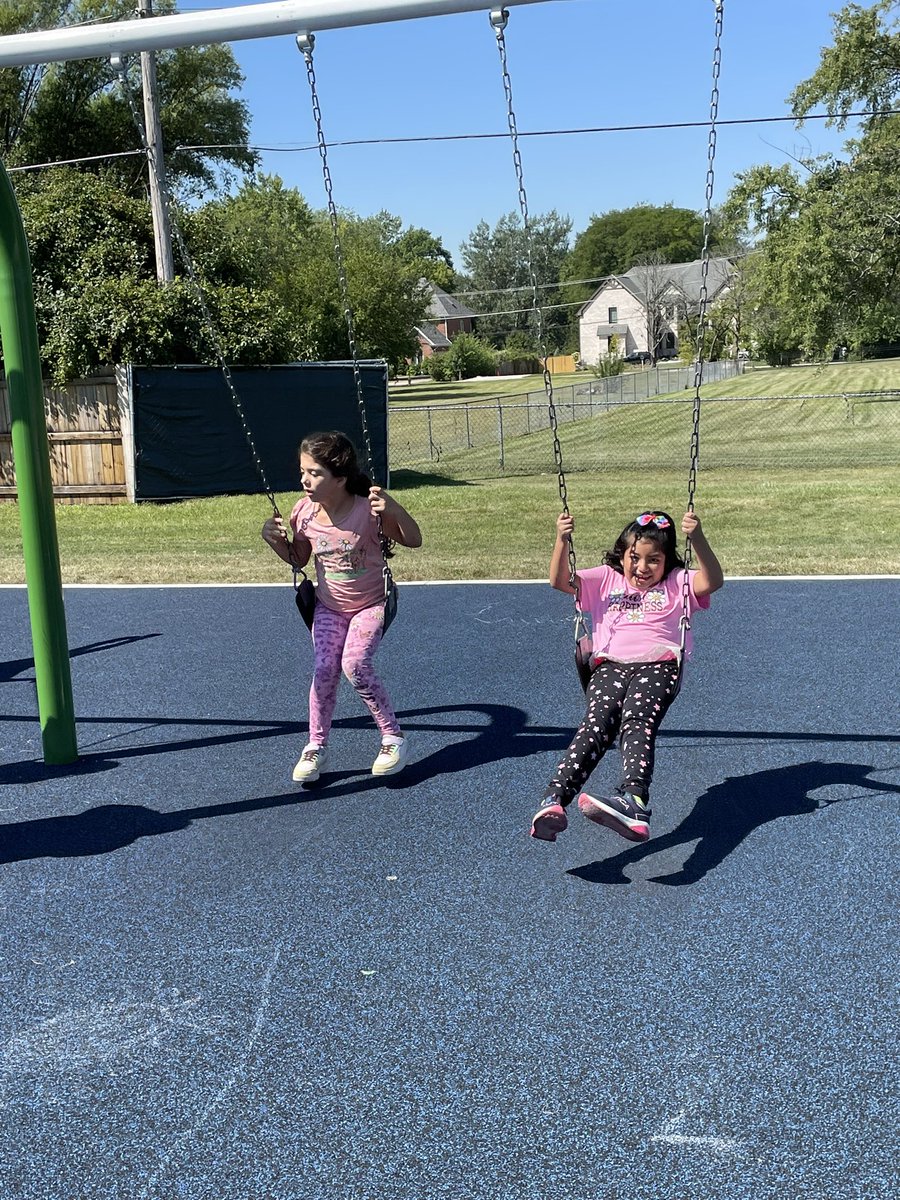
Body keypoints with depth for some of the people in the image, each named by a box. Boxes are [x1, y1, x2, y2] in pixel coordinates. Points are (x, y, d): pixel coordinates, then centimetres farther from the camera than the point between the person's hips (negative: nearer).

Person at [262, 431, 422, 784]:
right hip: (329, 607, 4)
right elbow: (298, 559, 7)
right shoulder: (304, 513, -10)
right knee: (324, 670, -11)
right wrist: (276, 541, -14)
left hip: (370, 605, -4)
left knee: (355, 663, -23)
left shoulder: (368, 510, -23)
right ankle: (316, 746, 6)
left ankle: (393, 736, -5)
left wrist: (394, 509, -38)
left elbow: (414, 541, -21)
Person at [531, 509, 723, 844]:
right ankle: (554, 801, -47)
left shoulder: (676, 584, 20)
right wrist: (562, 541, -5)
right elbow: (560, 581, 12)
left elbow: (713, 581, 0)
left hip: (658, 665, -1)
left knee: (636, 720, -33)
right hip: (610, 665, 1)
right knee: (598, 719, -29)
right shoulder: (606, 580, 25)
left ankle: (634, 802, -57)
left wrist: (698, 539, -16)